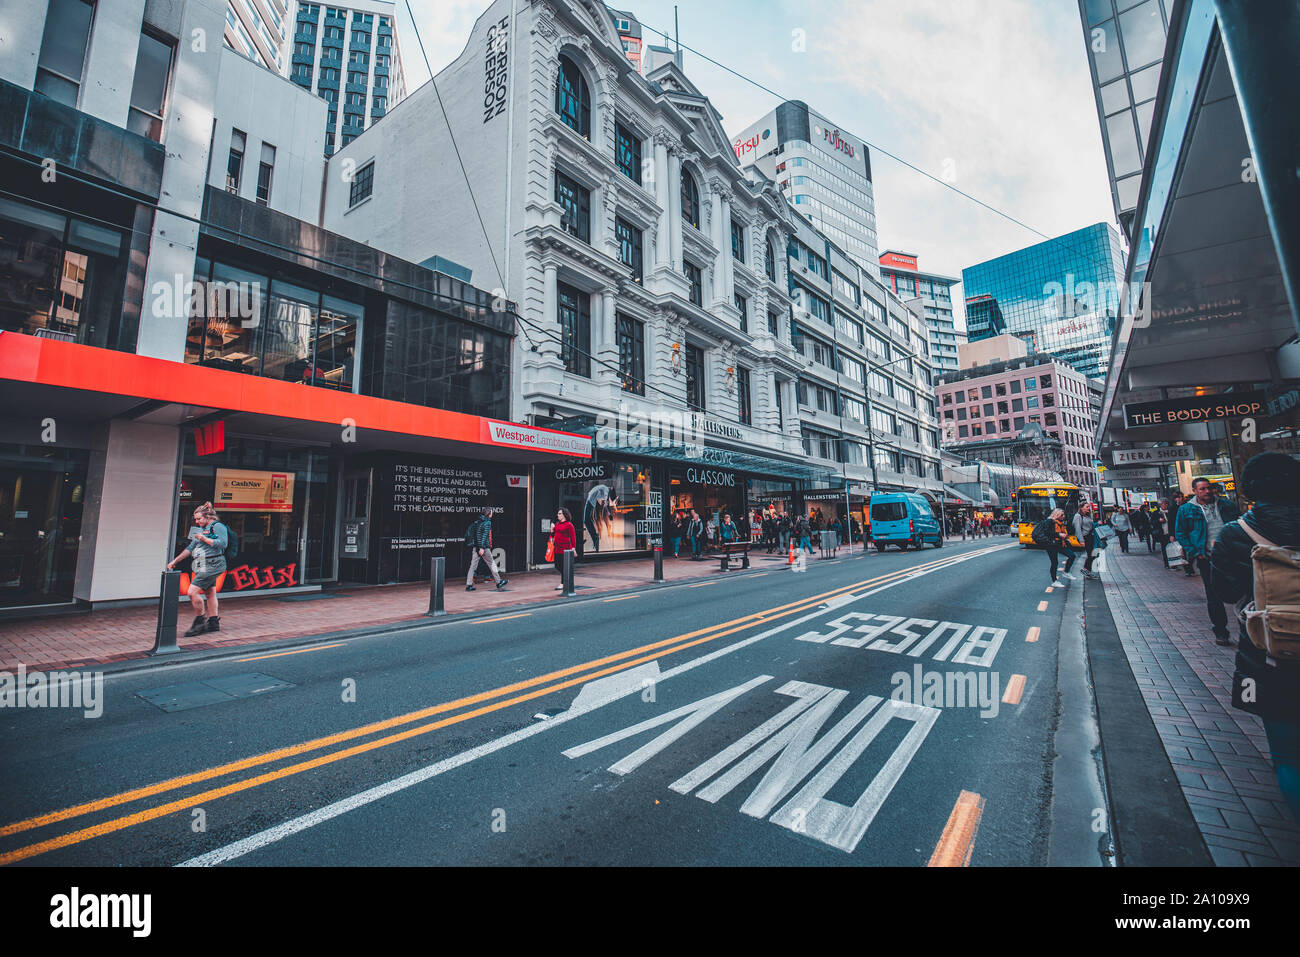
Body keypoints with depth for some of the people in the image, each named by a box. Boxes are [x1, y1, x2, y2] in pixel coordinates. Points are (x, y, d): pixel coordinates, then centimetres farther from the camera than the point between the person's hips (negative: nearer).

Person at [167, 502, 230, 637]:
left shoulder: (218, 526, -8)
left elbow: (223, 544, -21)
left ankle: (200, 622, -5)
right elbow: (190, 548, 25)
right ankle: (214, 623, 17)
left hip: (211, 566, -10)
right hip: (204, 567, 10)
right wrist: (175, 561, 20)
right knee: (210, 594, 11)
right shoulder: (201, 529, 21)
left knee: (192, 592, -14)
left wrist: (204, 539, -17)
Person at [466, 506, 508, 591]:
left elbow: (467, 533, 13)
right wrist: (482, 548, -21)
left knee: (473, 565, 6)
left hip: (474, 546, 7)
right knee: (491, 564, 3)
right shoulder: (487, 522, -9)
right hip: (484, 547, -7)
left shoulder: (476, 521, 13)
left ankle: (468, 585, 4)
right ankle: (499, 582, 10)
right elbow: (485, 535, -17)